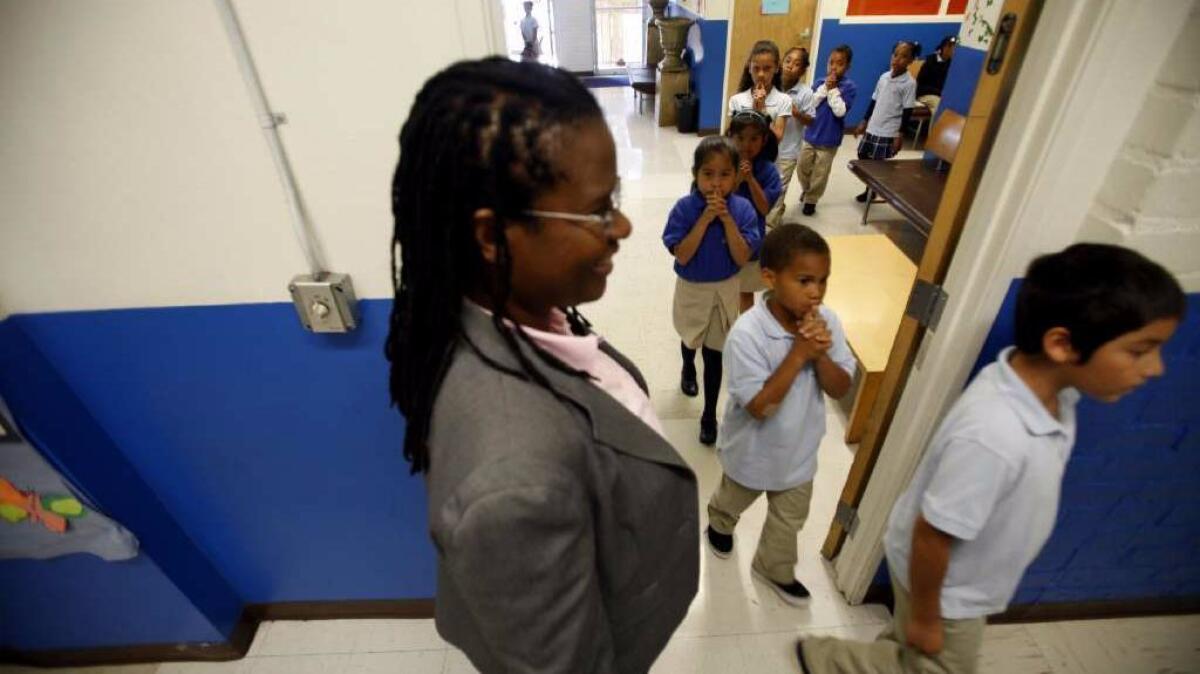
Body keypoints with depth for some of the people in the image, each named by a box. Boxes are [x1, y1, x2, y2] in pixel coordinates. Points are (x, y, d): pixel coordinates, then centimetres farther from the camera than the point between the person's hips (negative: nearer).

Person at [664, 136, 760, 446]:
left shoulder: (742, 209, -15)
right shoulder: (684, 208, -19)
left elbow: (742, 259, -20)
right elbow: (682, 256, -25)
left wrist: (727, 219, -28)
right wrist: (705, 219, -31)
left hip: (725, 289, 0)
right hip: (692, 288, 0)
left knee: (714, 351, 8)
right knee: (691, 337, 26)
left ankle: (710, 415, 23)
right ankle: (688, 369, 61)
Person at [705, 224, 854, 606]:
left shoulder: (827, 322, -16)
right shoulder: (747, 333, -33)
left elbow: (841, 389, -11)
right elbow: (759, 407, -32)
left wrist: (820, 355, -30)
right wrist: (798, 354, -35)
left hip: (799, 448, 4)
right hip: (753, 449, -4)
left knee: (790, 519, 25)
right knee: (734, 501, 28)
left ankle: (774, 569, 53)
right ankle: (719, 523, 62)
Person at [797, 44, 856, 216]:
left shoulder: (849, 86, -10)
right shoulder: (820, 82, 1)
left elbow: (840, 111, -20)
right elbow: (809, 104, -8)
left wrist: (833, 90, -19)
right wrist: (824, 87, -16)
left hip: (829, 139, -3)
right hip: (811, 134, 4)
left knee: (820, 173, 7)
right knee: (803, 167, 15)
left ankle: (811, 200, 24)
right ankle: (806, 190, 41)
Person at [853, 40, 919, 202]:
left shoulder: (909, 83, -11)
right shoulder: (884, 77, 6)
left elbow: (907, 111, -11)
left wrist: (900, 135, -14)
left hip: (889, 132, -6)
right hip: (872, 127, 6)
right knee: (863, 156, 12)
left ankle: (870, 191, 15)